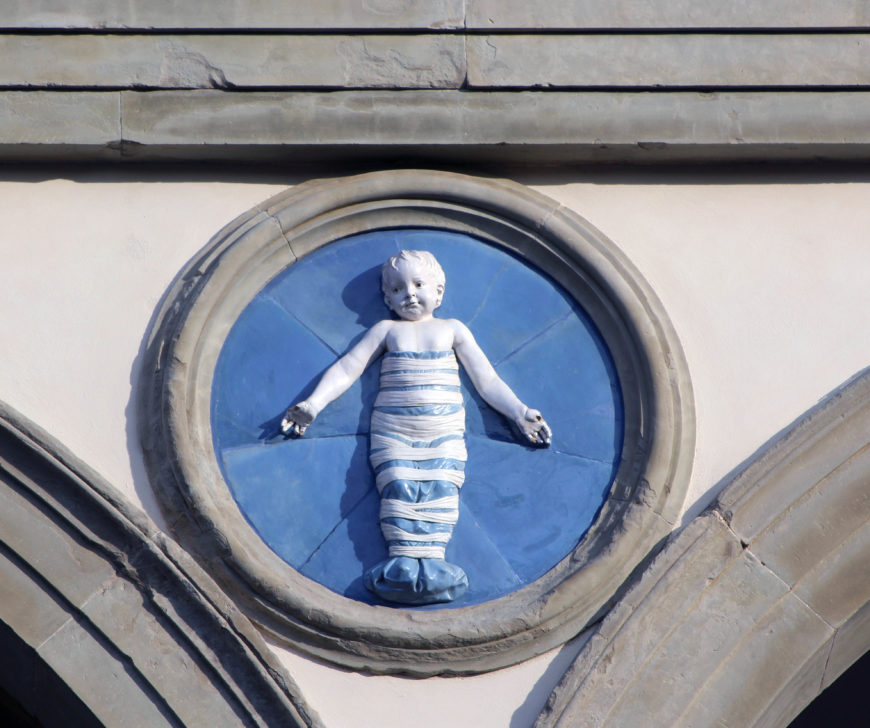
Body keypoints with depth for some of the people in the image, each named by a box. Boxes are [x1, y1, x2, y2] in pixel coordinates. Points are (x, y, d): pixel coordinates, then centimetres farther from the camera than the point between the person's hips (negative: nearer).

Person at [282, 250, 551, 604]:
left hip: (444, 430, 0)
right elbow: (346, 369, 12)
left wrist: (519, 413, 5)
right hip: (392, 431, 0)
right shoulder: (386, 329, 18)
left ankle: (431, 561, -33)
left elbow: (487, 379, 16)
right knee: (398, 487, -23)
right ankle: (402, 560, -32)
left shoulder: (453, 329, 18)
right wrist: (313, 404, -1)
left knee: (441, 488, -22)